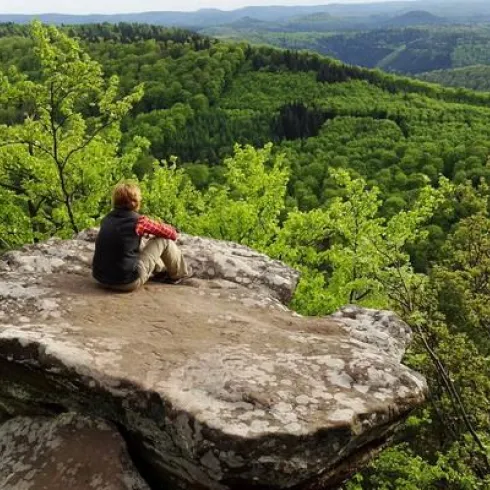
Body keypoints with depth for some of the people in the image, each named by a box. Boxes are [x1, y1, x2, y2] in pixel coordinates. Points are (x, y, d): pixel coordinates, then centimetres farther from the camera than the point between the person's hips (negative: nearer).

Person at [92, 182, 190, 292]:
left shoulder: (107, 219, 4)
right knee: (164, 240, 5)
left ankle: (163, 269, 46)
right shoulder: (138, 221, -12)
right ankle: (179, 274, 27)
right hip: (127, 282, -6)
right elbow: (171, 233, -1)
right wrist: (172, 230, 22)